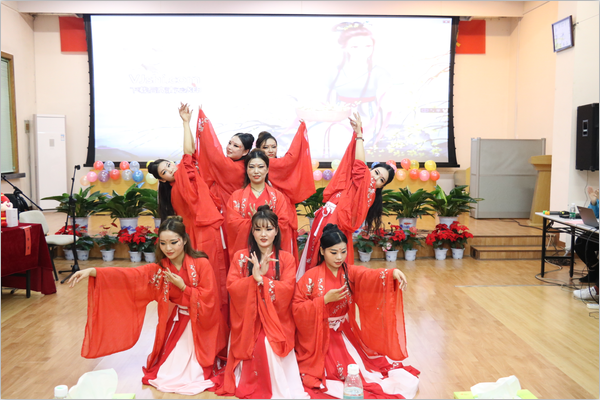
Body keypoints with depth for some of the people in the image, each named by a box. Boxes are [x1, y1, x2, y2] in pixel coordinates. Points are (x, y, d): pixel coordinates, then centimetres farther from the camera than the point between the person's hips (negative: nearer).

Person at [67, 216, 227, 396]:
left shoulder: (202, 264, -16)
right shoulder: (159, 269, -3)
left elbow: (208, 301, -16)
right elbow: (129, 275, -14)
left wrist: (183, 287, -22)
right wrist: (93, 272, -25)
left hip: (201, 326, -4)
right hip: (177, 324, 4)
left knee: (192, 373, -8)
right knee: (168, 372, 0)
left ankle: (210, 361, 23)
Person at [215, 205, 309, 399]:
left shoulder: (286, 259, 3)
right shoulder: (240, 256, 5)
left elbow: (287, 290, -10)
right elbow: (232, 287, -5)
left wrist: (262, 279, -20)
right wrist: (254, 278, -19)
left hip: (276, 320, -1)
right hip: (248, 320, 1)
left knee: (271, 343, -26)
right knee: (254, 345, -24)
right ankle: (250, 383, 0)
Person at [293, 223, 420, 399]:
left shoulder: (350, 272, -2)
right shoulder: (311, 277, -10)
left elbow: (369, 276, -25)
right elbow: (297, 309, -12)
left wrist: (392, 273, -46)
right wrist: (325, 300, -22)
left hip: (346, 335, 4)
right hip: (320, 338, -4)